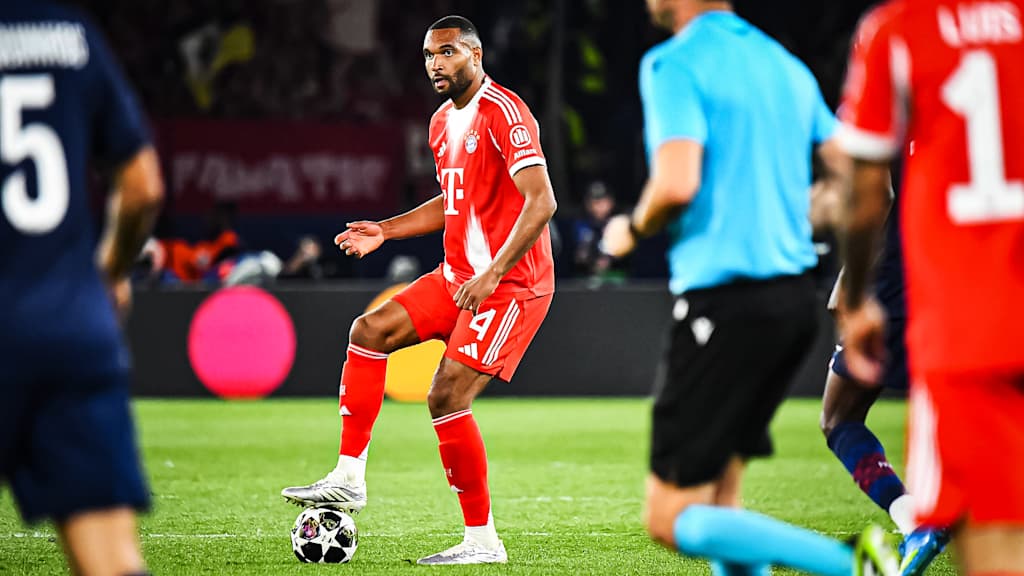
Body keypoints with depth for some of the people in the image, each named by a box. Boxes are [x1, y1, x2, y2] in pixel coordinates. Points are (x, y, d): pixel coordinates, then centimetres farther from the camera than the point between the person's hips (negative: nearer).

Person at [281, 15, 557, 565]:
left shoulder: (503, 113, -15)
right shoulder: (442, 123, 14)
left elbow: (541, 201, -23)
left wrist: (492, 274, -27)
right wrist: (385, 230, 15)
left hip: (510, 285, -9)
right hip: (458, 274, 9)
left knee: (447, 398, -15)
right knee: (369, 331, -3)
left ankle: (483, 540, -6)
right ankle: (349, 478, 0)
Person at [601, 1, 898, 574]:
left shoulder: (675, 63, -9)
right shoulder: (785, 64, 14)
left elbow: (677, 185, -21)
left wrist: (633, 228, 0)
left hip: (725, 301, -8)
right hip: (795, 297, 8)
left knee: (673, 520, -4)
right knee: (718, 498, 17)